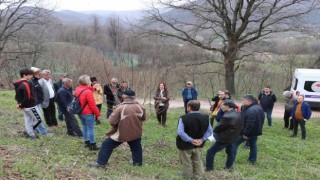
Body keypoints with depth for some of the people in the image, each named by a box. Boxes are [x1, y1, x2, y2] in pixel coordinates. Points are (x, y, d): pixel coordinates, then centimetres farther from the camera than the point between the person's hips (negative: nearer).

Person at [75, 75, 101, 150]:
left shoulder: (77, 90, 4)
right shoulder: (88, 91, -20)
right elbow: (92, 105, -19)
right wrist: (98, 114, -10)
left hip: (80, 112, 8)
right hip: (88, 113, -8)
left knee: (84, 127, 18)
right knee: (90, 128, -2)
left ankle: (87, 142, 27)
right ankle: (92, 145, 2)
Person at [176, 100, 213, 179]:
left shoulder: (184, 118, -20)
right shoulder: (205, 118, -5)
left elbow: (181, 132, -26)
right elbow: (210, 131, -1)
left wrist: (190, 140, -20)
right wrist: (202, 139, -7)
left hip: (186, 145, -4)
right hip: (198, 145, 4)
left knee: (187, 164, 14)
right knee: (198, 162, 22)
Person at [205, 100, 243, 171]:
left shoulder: (227, 117, -29)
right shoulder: (238, 114, 0)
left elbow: (219, 127, -20)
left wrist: (214, 130, 3)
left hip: (224, 139, -9)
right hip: (232, 137, 9)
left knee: (210, 152, -1)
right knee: (230, 151, 26)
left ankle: (209, 169, 4)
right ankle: (229, 167, 40)